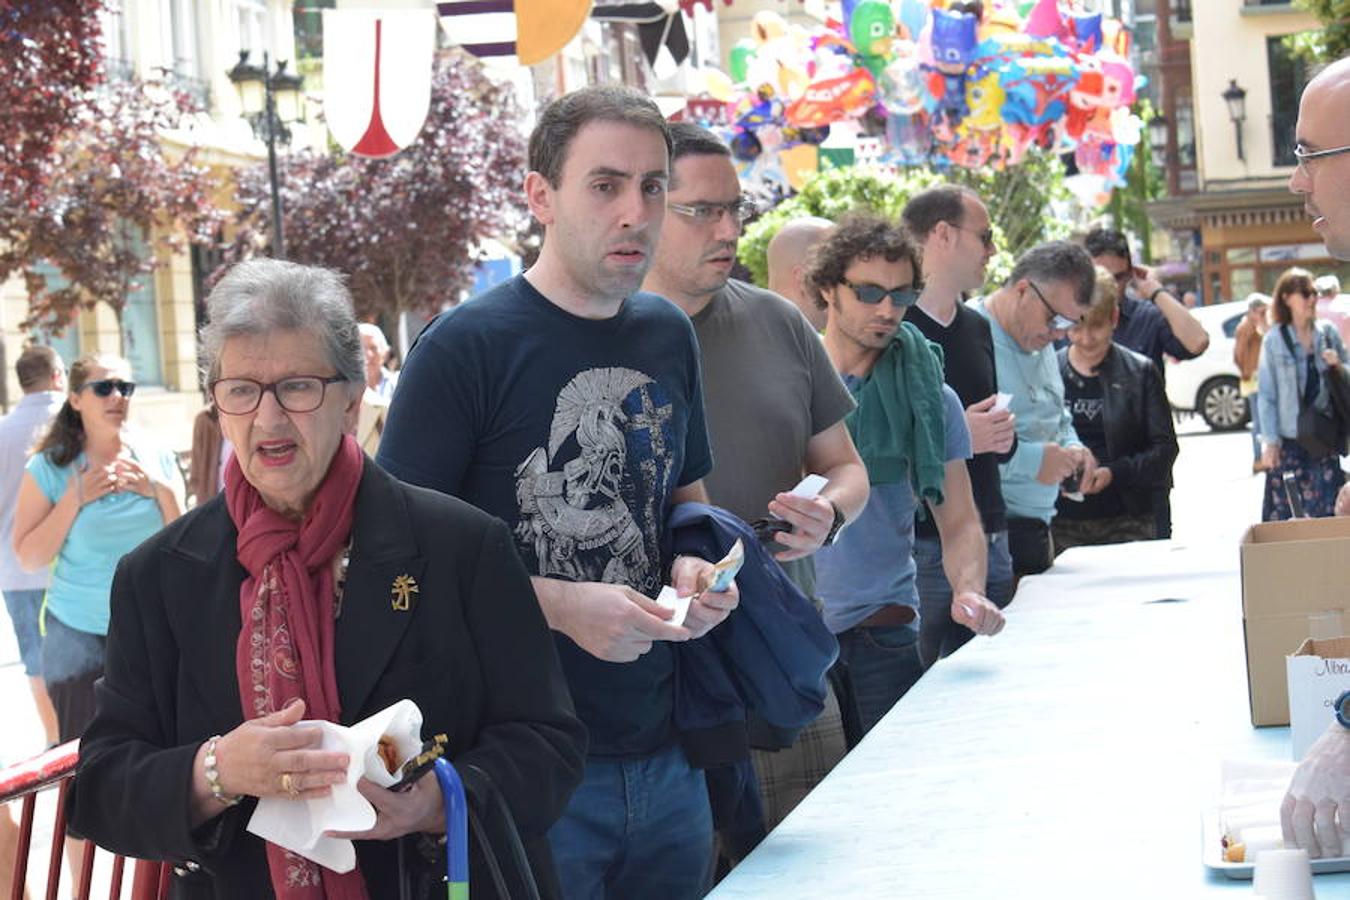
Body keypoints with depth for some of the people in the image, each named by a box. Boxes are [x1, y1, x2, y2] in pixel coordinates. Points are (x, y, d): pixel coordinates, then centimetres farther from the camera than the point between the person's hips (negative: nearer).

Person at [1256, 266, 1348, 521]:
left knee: (1327, 509, 2)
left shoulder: (1328, 332, 5)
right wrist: (1269, 440, -7)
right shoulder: (1274, 340, -4)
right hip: (1288, 439, -3)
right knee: (1286, 513, -3)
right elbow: (1266, 394, -3)